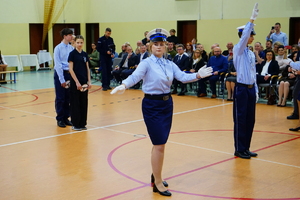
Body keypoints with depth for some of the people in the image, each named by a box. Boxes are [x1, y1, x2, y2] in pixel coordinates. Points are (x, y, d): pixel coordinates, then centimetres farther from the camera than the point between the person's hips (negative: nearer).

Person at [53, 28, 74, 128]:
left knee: (68, 98, 9)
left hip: (70, 74, 4)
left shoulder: (71, 48, 3)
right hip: (60, 74, -4)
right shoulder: (58, 48, -10)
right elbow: (58, 65, -11)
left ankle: (66, 118, 21)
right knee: (60, 98, 4)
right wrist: (62, 80, -12)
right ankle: (60, 119, 15)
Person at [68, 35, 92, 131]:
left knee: (84, 102, 9)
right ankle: (75, 124, 9)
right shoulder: (72, 54, -7)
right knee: (75, 103, 1)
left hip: (84, 82, 6)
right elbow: (71, 69, -11)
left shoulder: (85, 54, 9)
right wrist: (77, 82, -15)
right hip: (75, 82, -6)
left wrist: (89, 81, 4)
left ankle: (82, 123, 17)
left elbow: (87, 69, 12)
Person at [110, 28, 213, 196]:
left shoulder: (170, 64, 7)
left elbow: (183, 77, -4)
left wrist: (198, 75, -22)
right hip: (152, 105, -6)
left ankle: (155, 175, 34)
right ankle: (158, 183, 6)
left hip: (167, 104, 6)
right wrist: (123, 85, -45)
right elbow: (135, 77, -25)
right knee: (159, 145, -6)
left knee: (160, 143, 16)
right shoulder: (146, 63, -10)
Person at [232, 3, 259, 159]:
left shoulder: (251, 53, 14)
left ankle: (246, 148, 20)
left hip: (251, 88, 7)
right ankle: (239, 150, 8)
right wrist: (252, 19, -31)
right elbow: (244, 36, -26)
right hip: (241, 89, -7)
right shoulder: (238, 50, -7)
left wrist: (256, 90, 15)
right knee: (240, 120, -1)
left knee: (250, 120, 10)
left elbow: (253, 73, 17)